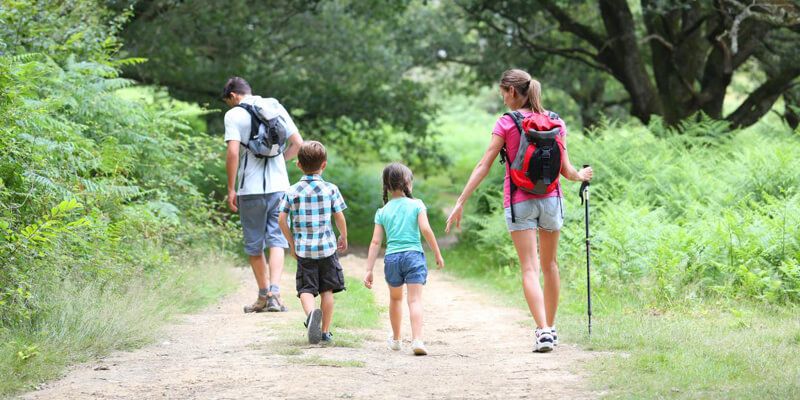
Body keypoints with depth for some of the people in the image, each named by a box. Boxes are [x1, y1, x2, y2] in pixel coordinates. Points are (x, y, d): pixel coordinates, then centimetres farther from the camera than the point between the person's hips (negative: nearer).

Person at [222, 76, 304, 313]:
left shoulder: (234, 114, -5)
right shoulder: (276, 107, 9)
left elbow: (233, 153, -14)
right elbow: (298, 144, 8)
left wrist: (230, 189, -8)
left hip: (251, 189, -3)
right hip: (279, 185, 3)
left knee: (254, 245, 10)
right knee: (277, 240, 2)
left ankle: (264, 295, 18)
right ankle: (274, 294, -14)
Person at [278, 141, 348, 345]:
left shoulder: (292, 191, -1)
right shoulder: (330, 189, -4)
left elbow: (282, 219, -3)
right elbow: (340, 217, -2)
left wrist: (292, 243, 10)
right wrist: (344, 237, 16)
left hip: (303, 248, 0)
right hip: (327, 247, 0)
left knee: (306, 289, 2)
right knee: (327, 289, 11)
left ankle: (311, 313, -30)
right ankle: (325, 332, 14)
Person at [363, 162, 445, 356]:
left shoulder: (383, 212, 9)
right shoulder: (416, 204, 1)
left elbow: (375, 242, 5)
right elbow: (425, 229, -10)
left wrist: (369, 270, 5)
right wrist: (437, 254, -1)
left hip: (391, 258, 3)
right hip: (413, 255, -3)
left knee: (395, 298, 23)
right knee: (415, 299, -8)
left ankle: (396, 339, 36)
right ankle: (417, 340, -24)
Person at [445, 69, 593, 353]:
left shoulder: (506, 124, -6)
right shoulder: (556, 122, 3)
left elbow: (484, 166, -9)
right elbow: (566, 170, 4)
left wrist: (460, 203, -7)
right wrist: (581, 176, 27)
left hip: (518, 201, -3)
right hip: (550, 199, 3)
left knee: (529, 268, -5)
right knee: (550, 265, 18)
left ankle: (542, 331, -19)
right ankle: (550, 327, 26)